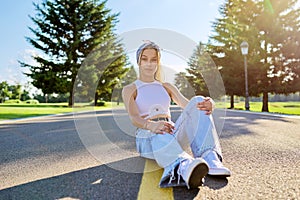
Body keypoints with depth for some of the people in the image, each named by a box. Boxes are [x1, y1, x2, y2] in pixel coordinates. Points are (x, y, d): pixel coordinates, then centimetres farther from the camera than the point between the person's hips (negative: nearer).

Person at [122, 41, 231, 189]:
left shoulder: (167, 87, 23)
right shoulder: (129, 90, 11)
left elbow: (187, 105, 3)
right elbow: (134, 118, -9)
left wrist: (208, 104, -21)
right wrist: (151, 125, -34)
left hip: (173, 133, 3)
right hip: (147, 137, -3)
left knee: (198, 101, -24)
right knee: (161, 135, -41)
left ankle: (210, 159, -41)